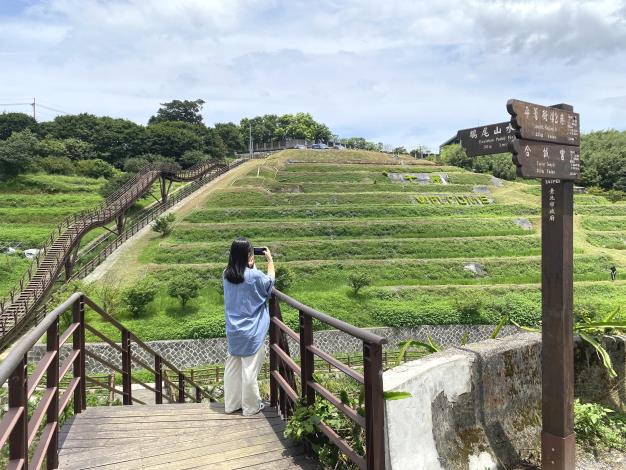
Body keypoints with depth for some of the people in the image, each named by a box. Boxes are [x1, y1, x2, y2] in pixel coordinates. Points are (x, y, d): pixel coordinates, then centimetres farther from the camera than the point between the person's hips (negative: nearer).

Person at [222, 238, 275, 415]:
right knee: (250, 369, 6)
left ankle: (231, 404, 27)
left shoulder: (227, 274, -3)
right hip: (251, 332, -6)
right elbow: (270, 281, 1)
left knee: (232, 367, 15)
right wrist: (270, 260, 9)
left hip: (233, 331, 6)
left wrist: (250, 265, 16)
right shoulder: (254, 276, -19)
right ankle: (251, 406, 18)